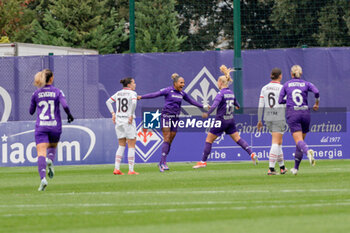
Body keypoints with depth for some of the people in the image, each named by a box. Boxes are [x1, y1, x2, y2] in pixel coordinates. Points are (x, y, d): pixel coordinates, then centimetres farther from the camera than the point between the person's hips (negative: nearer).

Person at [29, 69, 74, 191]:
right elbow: (65, 105, -14)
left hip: (41, 127, 0)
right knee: (53, 146, 28)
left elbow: (31, 111, 12)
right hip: (55, 126, 0)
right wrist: (70, 115, 4)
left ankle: (43, 178, -30)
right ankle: (50, 161, -6)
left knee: (41, 153, -9)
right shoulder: (57, 92, 0)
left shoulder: (36, 94, 5)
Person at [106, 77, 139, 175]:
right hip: (128, 121, -6)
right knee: (131, 146, 1)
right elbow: (133, 102, -26)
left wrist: (113, 113, 9)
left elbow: (108, 102, 12)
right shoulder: (132, 93, -7)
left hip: (118, 120, 6)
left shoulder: (118, 93, 12)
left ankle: (116, 168, 5)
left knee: (121, 146, 14)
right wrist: (131, 115, -19)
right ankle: (131, 170, -1)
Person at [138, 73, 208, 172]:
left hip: (175, 117, 5)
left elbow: (191, 101, 25)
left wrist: (203, 106, 30)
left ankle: (161, 164, 8)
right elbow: (155, 94, -9)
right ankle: (163, 162, -13)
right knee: (167, 140, -12)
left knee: (170, 141, 3)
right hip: (167, 115, -5)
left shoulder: (182, 93, 11)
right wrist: (141, 97, -17)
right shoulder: (168, 90, -5)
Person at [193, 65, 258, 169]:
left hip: (221, 120, -7)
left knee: (209, 140, 2)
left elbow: (215, 104, -29)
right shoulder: (231, 93, 8)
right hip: (230, 120, 7)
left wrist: (207, 114, -35)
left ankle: (203, 161, 3)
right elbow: (236, 103, 26)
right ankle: (251, 153, -5)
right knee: (237, 138, 9)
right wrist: (237, 106, 49)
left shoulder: (221, 93, -15)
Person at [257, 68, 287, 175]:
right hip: (279, 117, -5)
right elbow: (286, 105, -7)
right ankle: (271, 168, -16)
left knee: (278, 142, 18)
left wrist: (259, 120, 10)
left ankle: (282, 167, 24)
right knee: (276, 143, -6)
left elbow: (261, 106, 5)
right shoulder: (282, 88, -8)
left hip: (268, 117, 5)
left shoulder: (264, 88, 6)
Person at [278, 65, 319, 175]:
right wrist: (317, 103, 6)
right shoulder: (306, 84, 6)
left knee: (299, 140, -13)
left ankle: (308, 151, -48)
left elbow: (280, 101, 6)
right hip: (305, 113, 2)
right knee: (301, 140, 16)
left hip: (292, 113, -2)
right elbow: (316, 92, -11)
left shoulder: (286, 85, 7)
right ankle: (295, 168, 20)